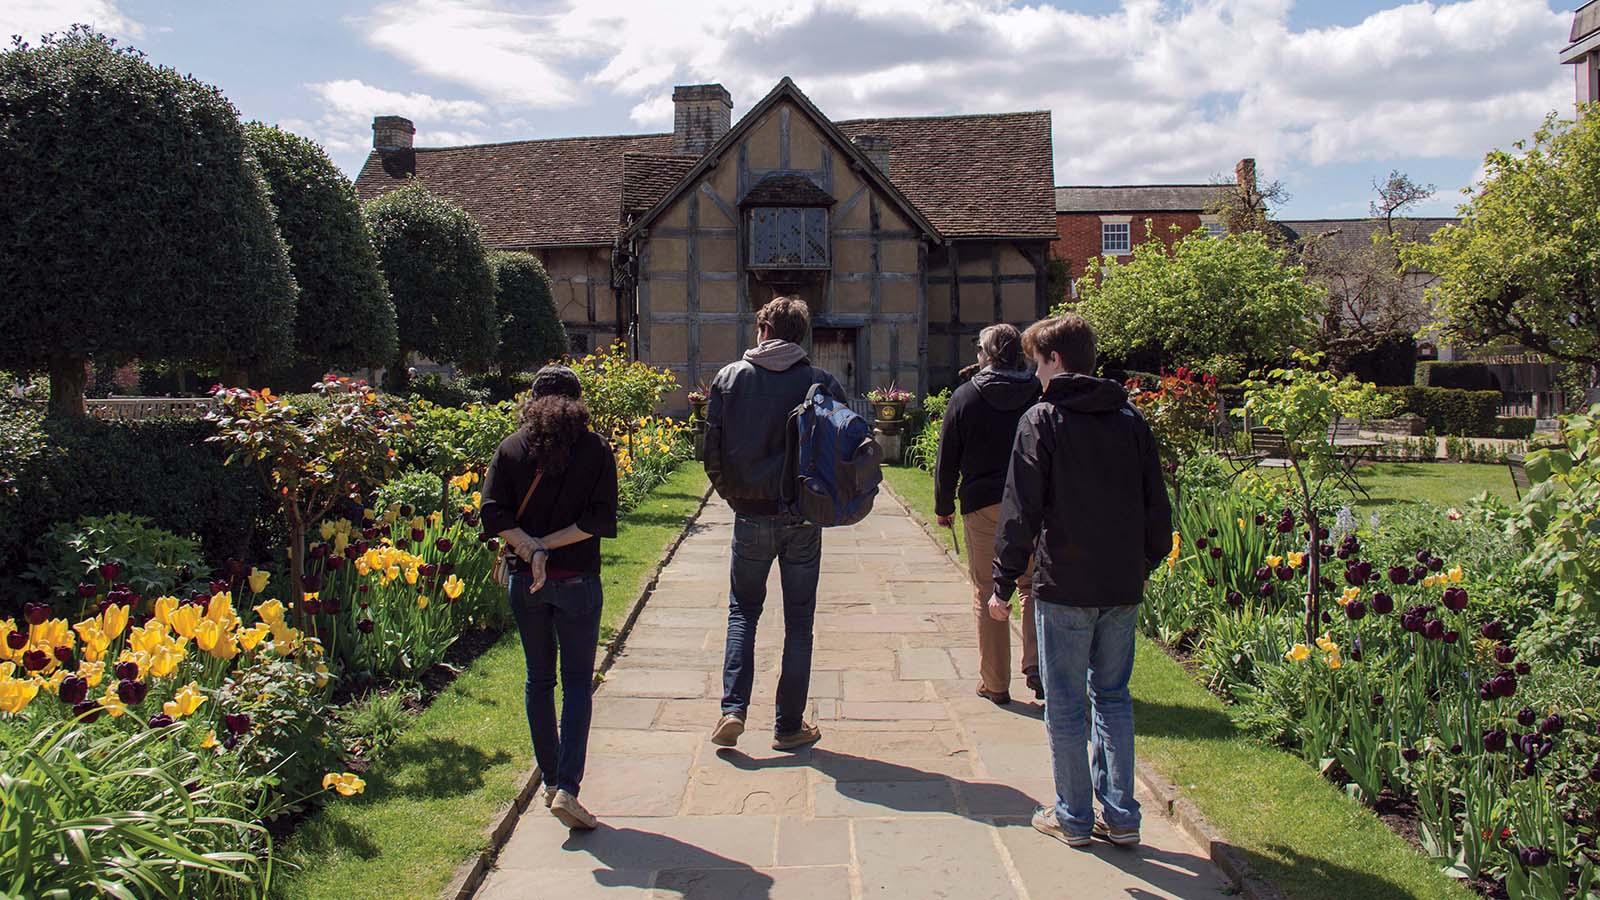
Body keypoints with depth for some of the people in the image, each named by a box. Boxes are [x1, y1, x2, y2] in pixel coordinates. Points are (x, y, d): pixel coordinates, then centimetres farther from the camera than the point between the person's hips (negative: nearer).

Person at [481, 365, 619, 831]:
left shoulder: (512, 448, 2)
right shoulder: (595, 449, -3)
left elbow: (493, 513, -8)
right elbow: (602, 518, -11)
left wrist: (531, 548, -13)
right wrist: (550, 545, -10)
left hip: (525, 580, 2)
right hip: (578, 580, -2)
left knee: (539, 679, 15)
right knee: (577, 681, 4)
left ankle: (551, 780, 24)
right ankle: (567, 788, -7)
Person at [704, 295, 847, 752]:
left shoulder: (729, 379, -3)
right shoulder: (822, 383, -5)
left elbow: (713, 452, -3)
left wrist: (734, 497, 11)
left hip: (751, 515, 1)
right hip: (803, 519, 0)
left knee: (743, 610, 18)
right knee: (799, 621, 10)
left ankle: (733, 709, 5)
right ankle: (790, 726, 16)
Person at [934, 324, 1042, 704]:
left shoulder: (965, 397, -2)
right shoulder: (1040, 394, 1)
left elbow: (948, 459, 1)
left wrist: (944, 506, 12)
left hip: (982, 505, -1)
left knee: (987, 594, 7)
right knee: (1032, 587, 14)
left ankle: (995, 684, 13)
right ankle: (1038, 669, 3)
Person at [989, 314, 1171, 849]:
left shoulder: (1043, 419, -8)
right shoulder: (1130, 418, 7)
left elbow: (1021, 510, -11)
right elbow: (1157, 505, 10)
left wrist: (1003, 583, -6)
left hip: (1065, 586, -5)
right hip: (1123, 586, 5)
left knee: (1065, 703, 6)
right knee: (1113, 696, 15)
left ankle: (1074, 817, 15)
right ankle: (1121, 816, 18)